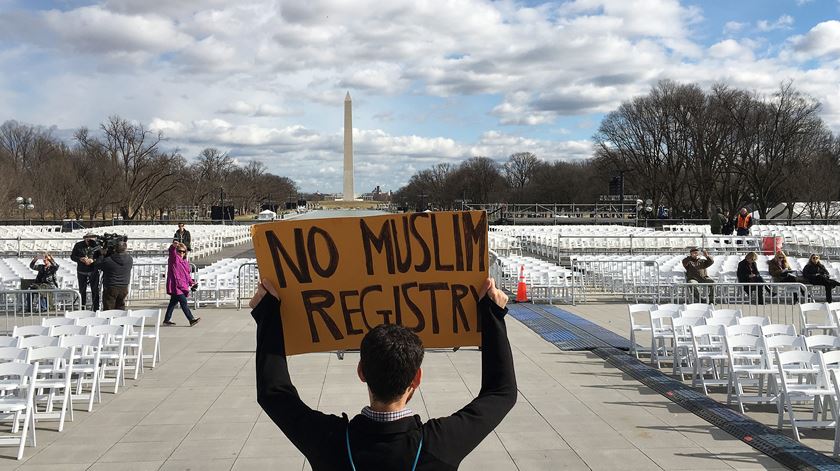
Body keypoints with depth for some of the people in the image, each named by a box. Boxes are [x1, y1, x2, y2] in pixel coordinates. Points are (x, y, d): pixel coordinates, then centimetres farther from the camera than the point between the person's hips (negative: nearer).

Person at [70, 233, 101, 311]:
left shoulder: (97, 246, -9)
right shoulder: (78, 245, -7)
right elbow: (72, 256, -2)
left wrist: (93, 260, -26)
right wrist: (80, 259, -20)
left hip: (93, 271, -1)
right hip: (81, 272, 1)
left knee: (95, 290, 1)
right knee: (82, 290, 12)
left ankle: (95, 308, 10)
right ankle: (82, 307, 26)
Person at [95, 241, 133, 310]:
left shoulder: (108, 260, -19)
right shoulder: (130, 259, -8)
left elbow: (97, 264, -4)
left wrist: (102, 254, 8)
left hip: (110, 288, -4)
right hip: (124, 288, 4)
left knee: (108, 310, 6)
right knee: (120, 308, 18)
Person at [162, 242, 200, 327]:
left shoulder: (185, 262, 17)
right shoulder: (174, 259, -5)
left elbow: (187, 274, 23)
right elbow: (172, 252, -28)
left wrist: (191, 282, 11)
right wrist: (174, 246, -48)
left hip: (182, 286, 8)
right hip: (175, 285, -8)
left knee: (173, 302, 14)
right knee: (184, 302, -11)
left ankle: (167, 320, 22)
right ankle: (191, 320, -14)